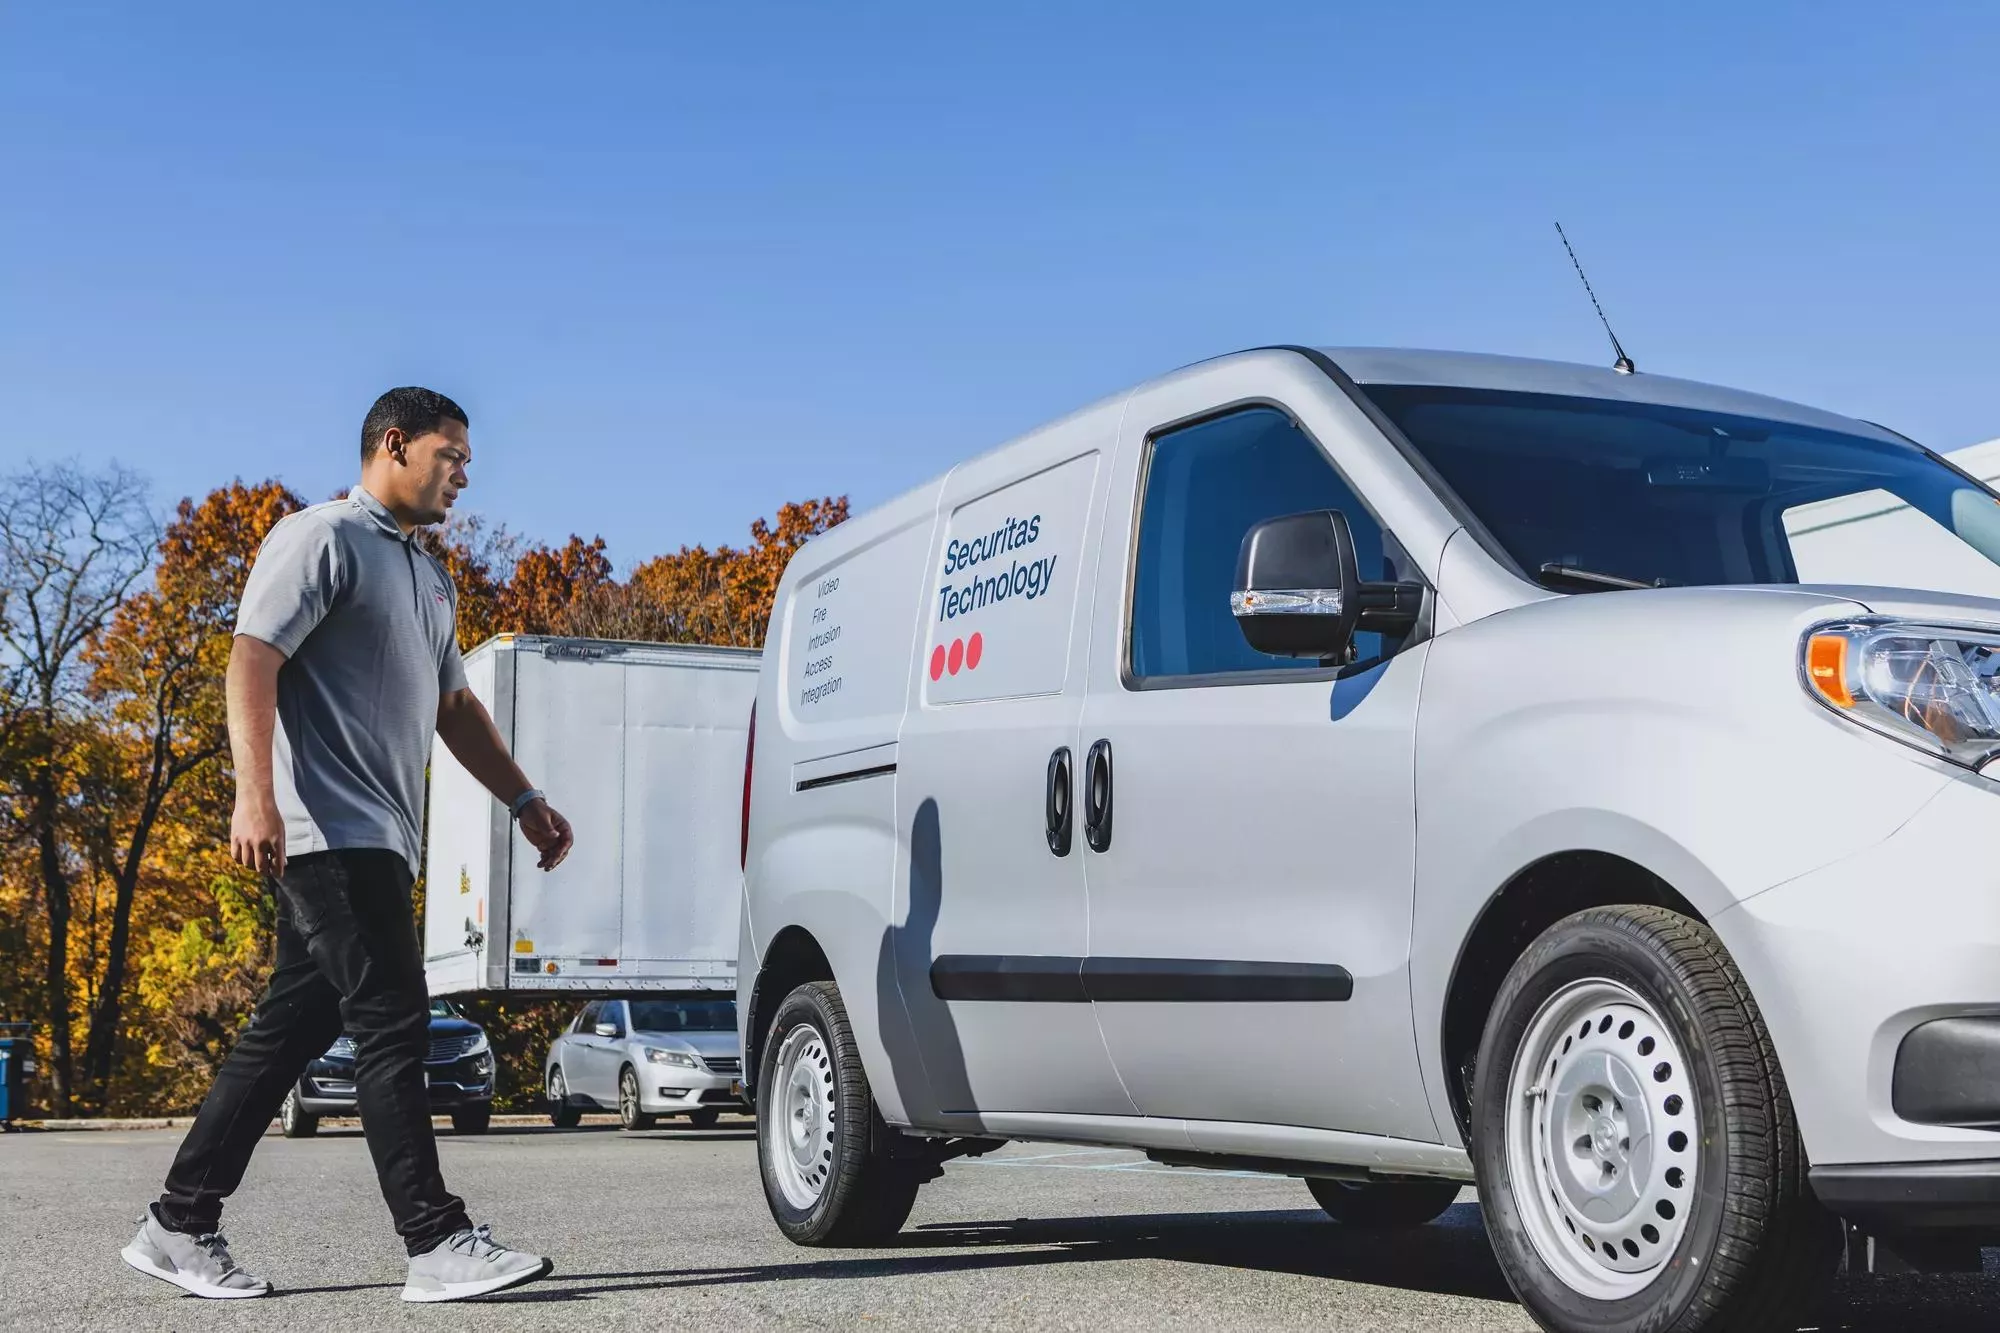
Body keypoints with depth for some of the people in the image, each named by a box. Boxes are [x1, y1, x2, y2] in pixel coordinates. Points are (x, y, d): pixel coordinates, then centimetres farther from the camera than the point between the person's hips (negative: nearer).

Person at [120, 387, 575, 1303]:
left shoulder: (429, 578, 24)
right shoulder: (321, 539, -4)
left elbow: (452, 705, 29)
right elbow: (252, 659, -14)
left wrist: (523, 801, 21)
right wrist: (255, 795, -25)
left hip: (378, 842, 9)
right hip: (328, 833, -9)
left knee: (291, 1030, 10)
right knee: (392, 1026, -12)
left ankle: (180, 1225, 17)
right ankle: (436, 1243, -11)